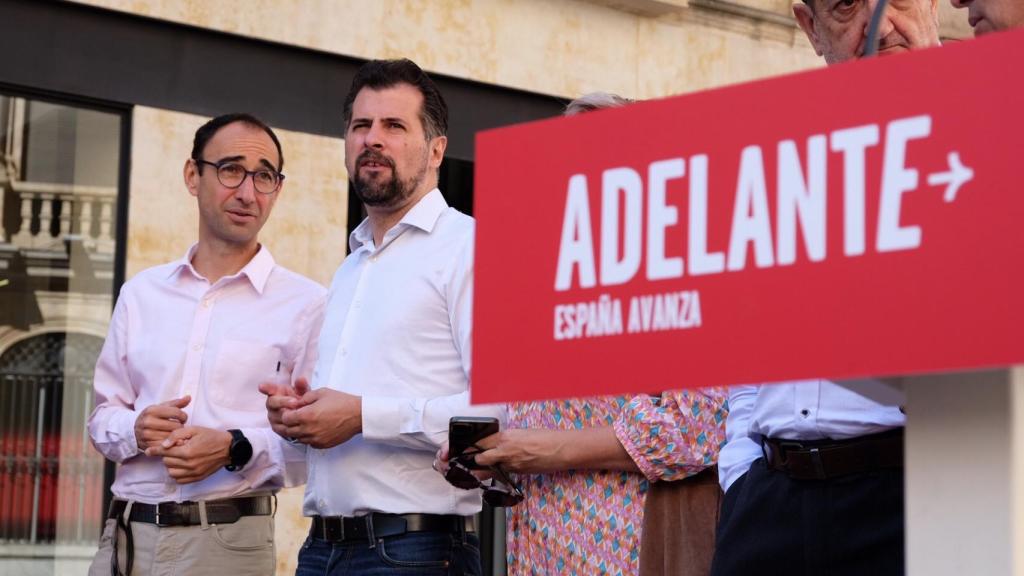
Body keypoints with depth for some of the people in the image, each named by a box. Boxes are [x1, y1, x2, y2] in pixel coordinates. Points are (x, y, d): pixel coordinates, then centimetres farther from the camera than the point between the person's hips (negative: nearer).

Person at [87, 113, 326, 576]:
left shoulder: (304, 303, -3)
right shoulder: (141, 293, 12)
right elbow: (103, 418, 15)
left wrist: (237, 450, -20)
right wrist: (136, 429, -6)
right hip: (125, 535, 4)